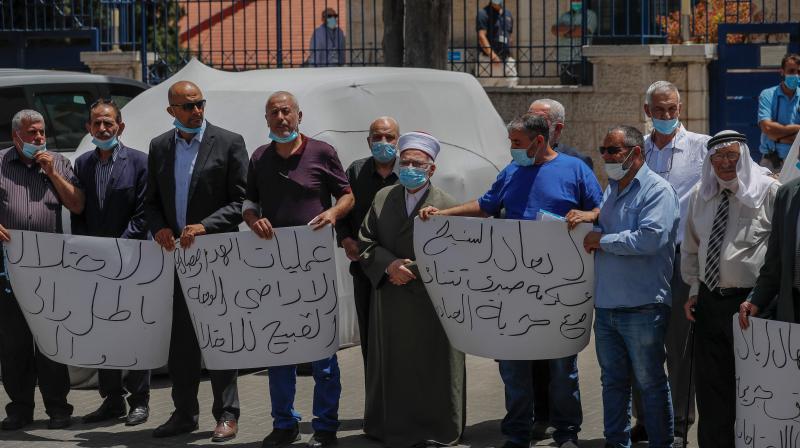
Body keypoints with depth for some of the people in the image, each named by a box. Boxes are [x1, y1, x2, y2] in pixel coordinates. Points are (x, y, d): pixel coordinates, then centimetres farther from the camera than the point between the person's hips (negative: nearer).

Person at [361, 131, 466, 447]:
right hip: (390, 303, 4)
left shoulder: (447, 206, -5)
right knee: (393, 367, 9)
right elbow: (365, 242, 6)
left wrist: (414, 271, -14)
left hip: (430, 304, -4)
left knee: (431, 370, 2)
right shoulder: (383, 198, 9)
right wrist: (389, 265, -11)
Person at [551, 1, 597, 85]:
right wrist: (571, 28, -14)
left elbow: (585, 31, -10)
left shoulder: (590, 15, 7)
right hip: (565, 62, 4)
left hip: (582, 61, -4)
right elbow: (554, 30, 2)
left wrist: (564, 32, 2)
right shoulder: (563, 17, 20)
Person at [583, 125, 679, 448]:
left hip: (642, 308, -8)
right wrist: (590, 237, 3)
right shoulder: (610, 190, 17)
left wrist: (602, 240, -13)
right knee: (613, 381, 14)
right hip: (606, 306, 8)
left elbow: (650, 238, -24)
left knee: (651, 382, 0)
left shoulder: (657, 190, -10)